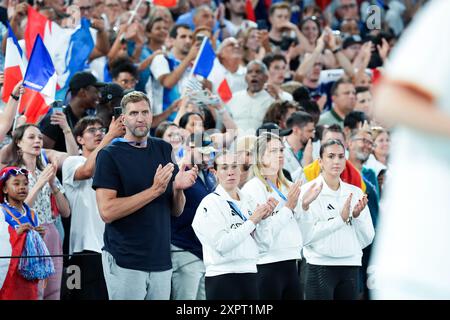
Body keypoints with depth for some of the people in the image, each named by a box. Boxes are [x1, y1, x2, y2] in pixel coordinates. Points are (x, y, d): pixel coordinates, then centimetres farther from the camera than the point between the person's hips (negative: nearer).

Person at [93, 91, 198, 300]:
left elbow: (176, 211, 14)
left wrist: (178, 188, -8)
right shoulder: (110, 155, -5)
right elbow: (107, 211, -15)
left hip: (161, 259, 5)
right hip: (125, 262, -5)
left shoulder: (163, 150, 11)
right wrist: (154, 190, -17)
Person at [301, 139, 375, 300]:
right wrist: (341, 219, -17)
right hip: (320, 267, -4)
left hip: (350, 267, 4)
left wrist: (357, 216, -8)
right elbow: (306, 235, -14)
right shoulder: (309, 191, -2)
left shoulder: (355, 193, 10)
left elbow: (367, 239, 9)